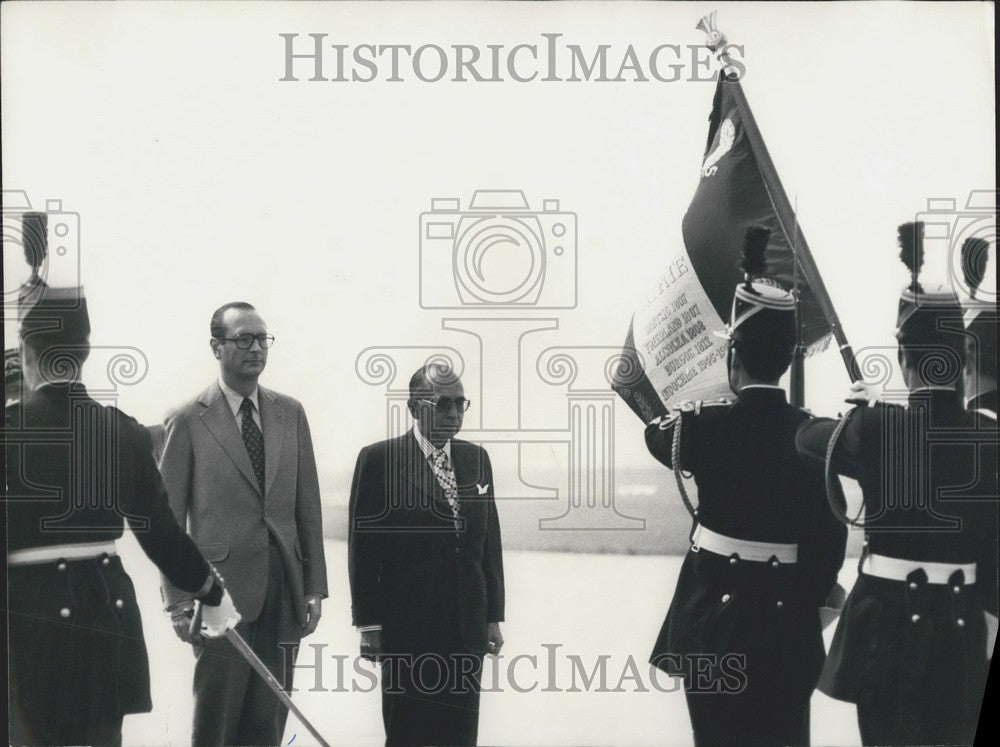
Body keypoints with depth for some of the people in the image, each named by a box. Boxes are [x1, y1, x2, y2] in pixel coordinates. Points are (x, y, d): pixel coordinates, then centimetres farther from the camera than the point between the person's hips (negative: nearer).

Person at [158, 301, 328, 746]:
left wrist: (315, 586, 7)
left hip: (285, 590, 4)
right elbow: (169, 516, -1)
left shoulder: (290, 414, 10)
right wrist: (178, 600, -5)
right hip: (222, 588, -4)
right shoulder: (189, 421, -2)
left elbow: (308, 505, 11)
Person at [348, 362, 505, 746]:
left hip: (467, 629, 4)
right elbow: (363, 547, -5)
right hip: (407, 630, -4)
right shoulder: (379, 460, -5)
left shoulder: (476, 459, 10)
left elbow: (489, 542, 12)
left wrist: (493, 617, 10)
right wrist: (368, 624, -7)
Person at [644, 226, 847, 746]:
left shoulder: (707, 426, -11)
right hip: (789, 630, 2)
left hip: (714, 625, -2)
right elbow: (831, 535, -3)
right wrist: (807, 599, 10)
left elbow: (658, 434, 13)